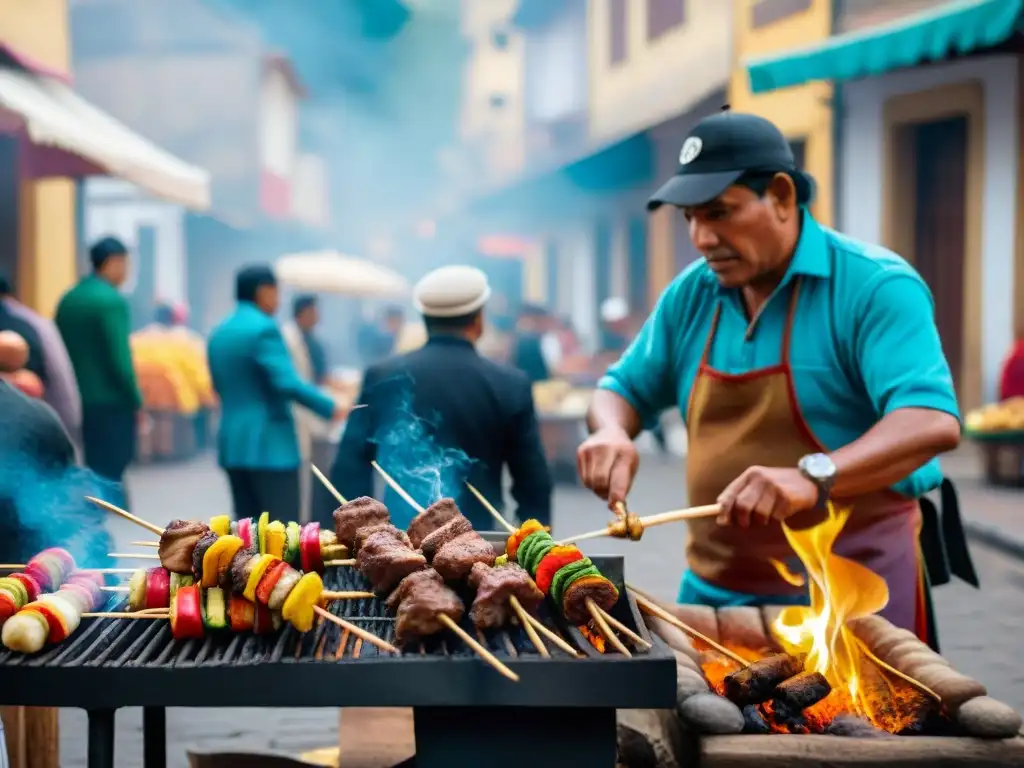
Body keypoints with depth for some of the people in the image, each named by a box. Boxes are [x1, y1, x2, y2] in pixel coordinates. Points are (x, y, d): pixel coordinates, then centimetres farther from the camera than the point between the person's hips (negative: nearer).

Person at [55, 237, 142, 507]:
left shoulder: (67, 300, 9)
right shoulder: (112, 301, -14)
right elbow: (120, 359, -17)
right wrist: (136, 401, -8)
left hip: (79, 401, 7)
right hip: (111, 403, -7)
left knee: (95, 472, 16)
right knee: (111, 474, -2)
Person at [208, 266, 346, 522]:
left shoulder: (218, 333, 13)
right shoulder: (264, 328, -12)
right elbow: (287, 382, -21)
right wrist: (331, 409, -14)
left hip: (233, 443, 8)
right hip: (269, 443, -8)